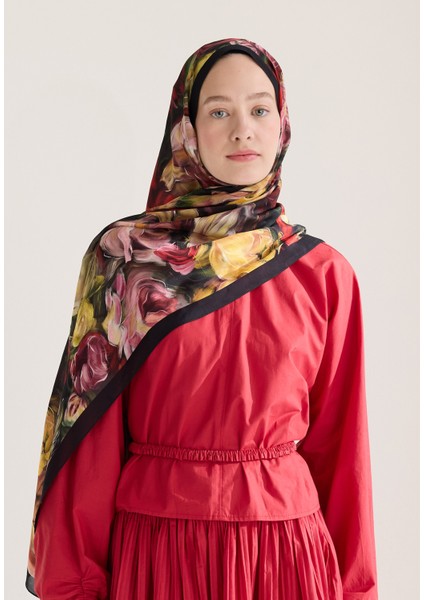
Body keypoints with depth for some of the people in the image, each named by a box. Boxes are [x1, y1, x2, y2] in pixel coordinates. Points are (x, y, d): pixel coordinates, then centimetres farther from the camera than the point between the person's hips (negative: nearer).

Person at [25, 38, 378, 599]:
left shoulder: (325, 275, -1)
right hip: (153, 546, -1)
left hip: (287, 550, 1)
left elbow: (339, 446, 3)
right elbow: (90, 443, -3)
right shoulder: (122, 257, -4)